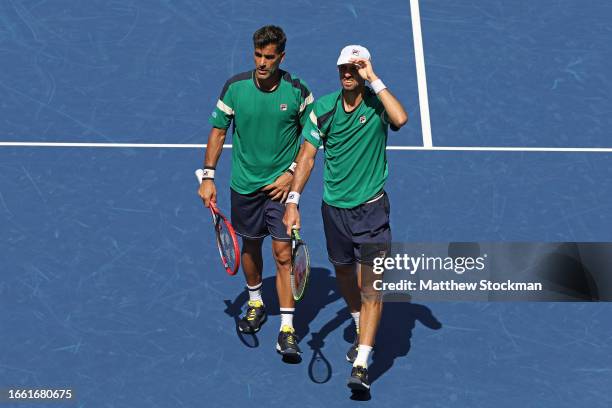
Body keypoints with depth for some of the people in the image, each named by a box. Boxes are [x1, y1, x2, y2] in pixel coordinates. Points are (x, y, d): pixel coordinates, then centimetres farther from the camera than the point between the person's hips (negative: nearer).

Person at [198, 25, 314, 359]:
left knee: (283, 253, -7)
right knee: (250, 245, 18)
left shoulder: (296, 90, -11)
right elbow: (218, 130, 2)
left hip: (282, 184, -2)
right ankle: (255, 304, 42)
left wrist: (292, 172, -9)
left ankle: (287, 329, -4)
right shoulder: (235, 87, -8)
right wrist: (208, 176, -3)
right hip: (245, 184, 2)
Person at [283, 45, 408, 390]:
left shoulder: (377, 103, -11)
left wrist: (373, 79, -30)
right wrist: (293, 201, -5)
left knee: (370, 288, -8)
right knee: (344, 273, 20)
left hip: (371, 207, -4)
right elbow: (308, 155, 2)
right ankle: (364, 334, 46)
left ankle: (361, 365, -8)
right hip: (334, 206, 4)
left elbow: (401, 118, -35)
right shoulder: (324, 107, -2)